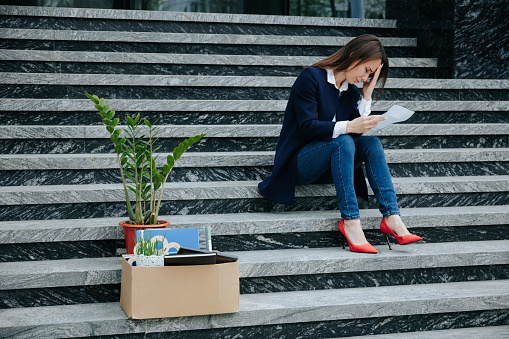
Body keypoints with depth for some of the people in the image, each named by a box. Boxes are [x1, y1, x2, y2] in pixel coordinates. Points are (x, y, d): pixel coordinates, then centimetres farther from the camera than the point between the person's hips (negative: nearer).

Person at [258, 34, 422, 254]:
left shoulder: (352, 92, 11)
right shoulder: (311, 77, -10)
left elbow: (358, 130, 1)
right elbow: (307, 127, -20)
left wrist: (366, 95, -4)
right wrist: (348, 126, -32)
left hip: (327, 167, 6)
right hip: (298, 163, -6)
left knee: (371, 143, -18)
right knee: (342, 142, -33)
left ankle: (392, 218, -29)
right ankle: (351, 222, -39)